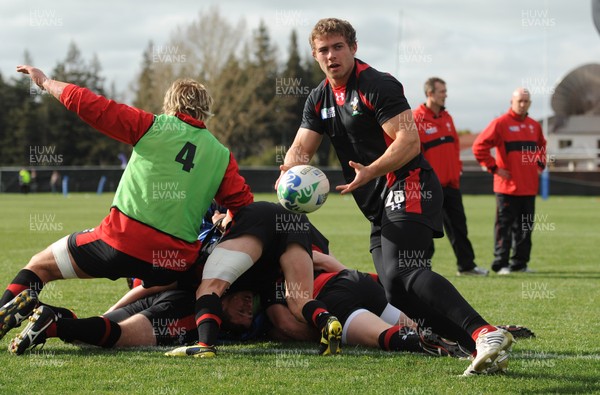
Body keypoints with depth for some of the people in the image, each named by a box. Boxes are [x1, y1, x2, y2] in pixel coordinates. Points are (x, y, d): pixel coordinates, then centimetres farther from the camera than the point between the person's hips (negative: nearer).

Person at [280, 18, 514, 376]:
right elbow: (301, 149, 13)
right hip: (381, 207, 10)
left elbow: (410, 142, -16)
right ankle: (484, 338, 0)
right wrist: (289, 175, -10)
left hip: (407, 188, -9)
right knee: (397, 292, 0)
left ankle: (486, 334, -43)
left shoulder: (377, 85, -7)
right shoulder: (319, 99, 18)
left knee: (401, 273, -30)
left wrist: (369, 172, -30)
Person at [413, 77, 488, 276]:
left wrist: (457, 168, 10)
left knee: (458, 224, 10)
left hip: (450, 183, 7)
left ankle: (466, 265, 16)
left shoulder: (446, 117, 12)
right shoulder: (416, 118, -12)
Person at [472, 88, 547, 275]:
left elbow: (541, 146, 32)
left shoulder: (534, 126, 12)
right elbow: (479, 146, -10)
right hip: (508, 187, -6)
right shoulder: (500, 123, -7)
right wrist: (494, 168, -10)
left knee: (525, 227, 8)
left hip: (529, 187, 6)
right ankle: (501, 263, -1)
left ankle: (520, 263, 15)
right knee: (504, 225, -4)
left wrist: (540, 164, 15)